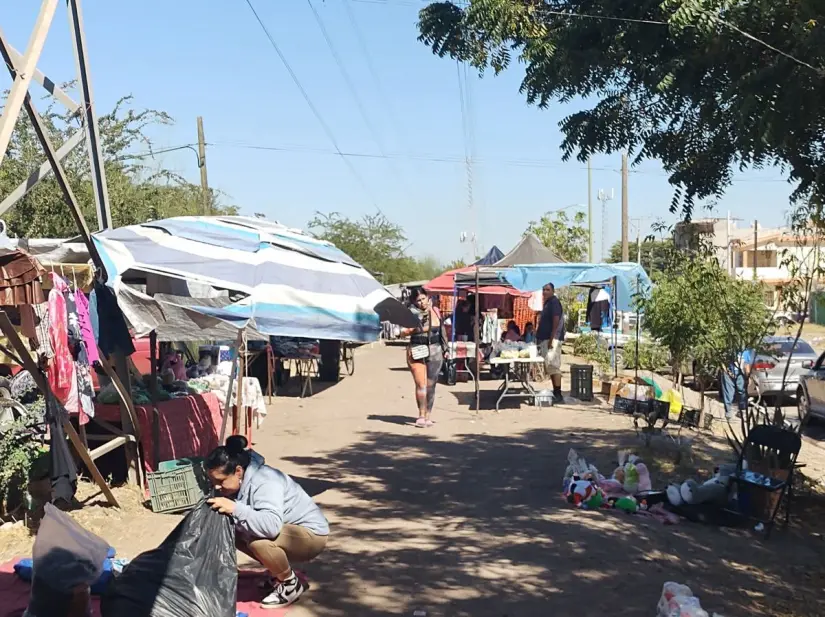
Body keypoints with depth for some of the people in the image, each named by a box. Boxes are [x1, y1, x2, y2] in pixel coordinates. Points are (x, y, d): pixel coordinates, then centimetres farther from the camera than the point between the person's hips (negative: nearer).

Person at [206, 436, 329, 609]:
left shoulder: (265, 482, -31)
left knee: (259, 541, -32)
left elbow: (272, 526, -44)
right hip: (285, 531, 9)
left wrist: (235, 508, -47)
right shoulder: (235, 483, -5)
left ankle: (292, 584, -7)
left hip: (311, 534, -9)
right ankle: (279, 574, 13)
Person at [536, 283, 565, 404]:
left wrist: (551, 339, -22)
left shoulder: (554, 302, -10)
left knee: (553, 367, -11)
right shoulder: (547, 303, 18)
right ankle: (555, 393, 15)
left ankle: (558, 395, -12)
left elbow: (556, 321, -18)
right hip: (546, 339, 10)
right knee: (550, 367, 11)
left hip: (552, 339, -10)